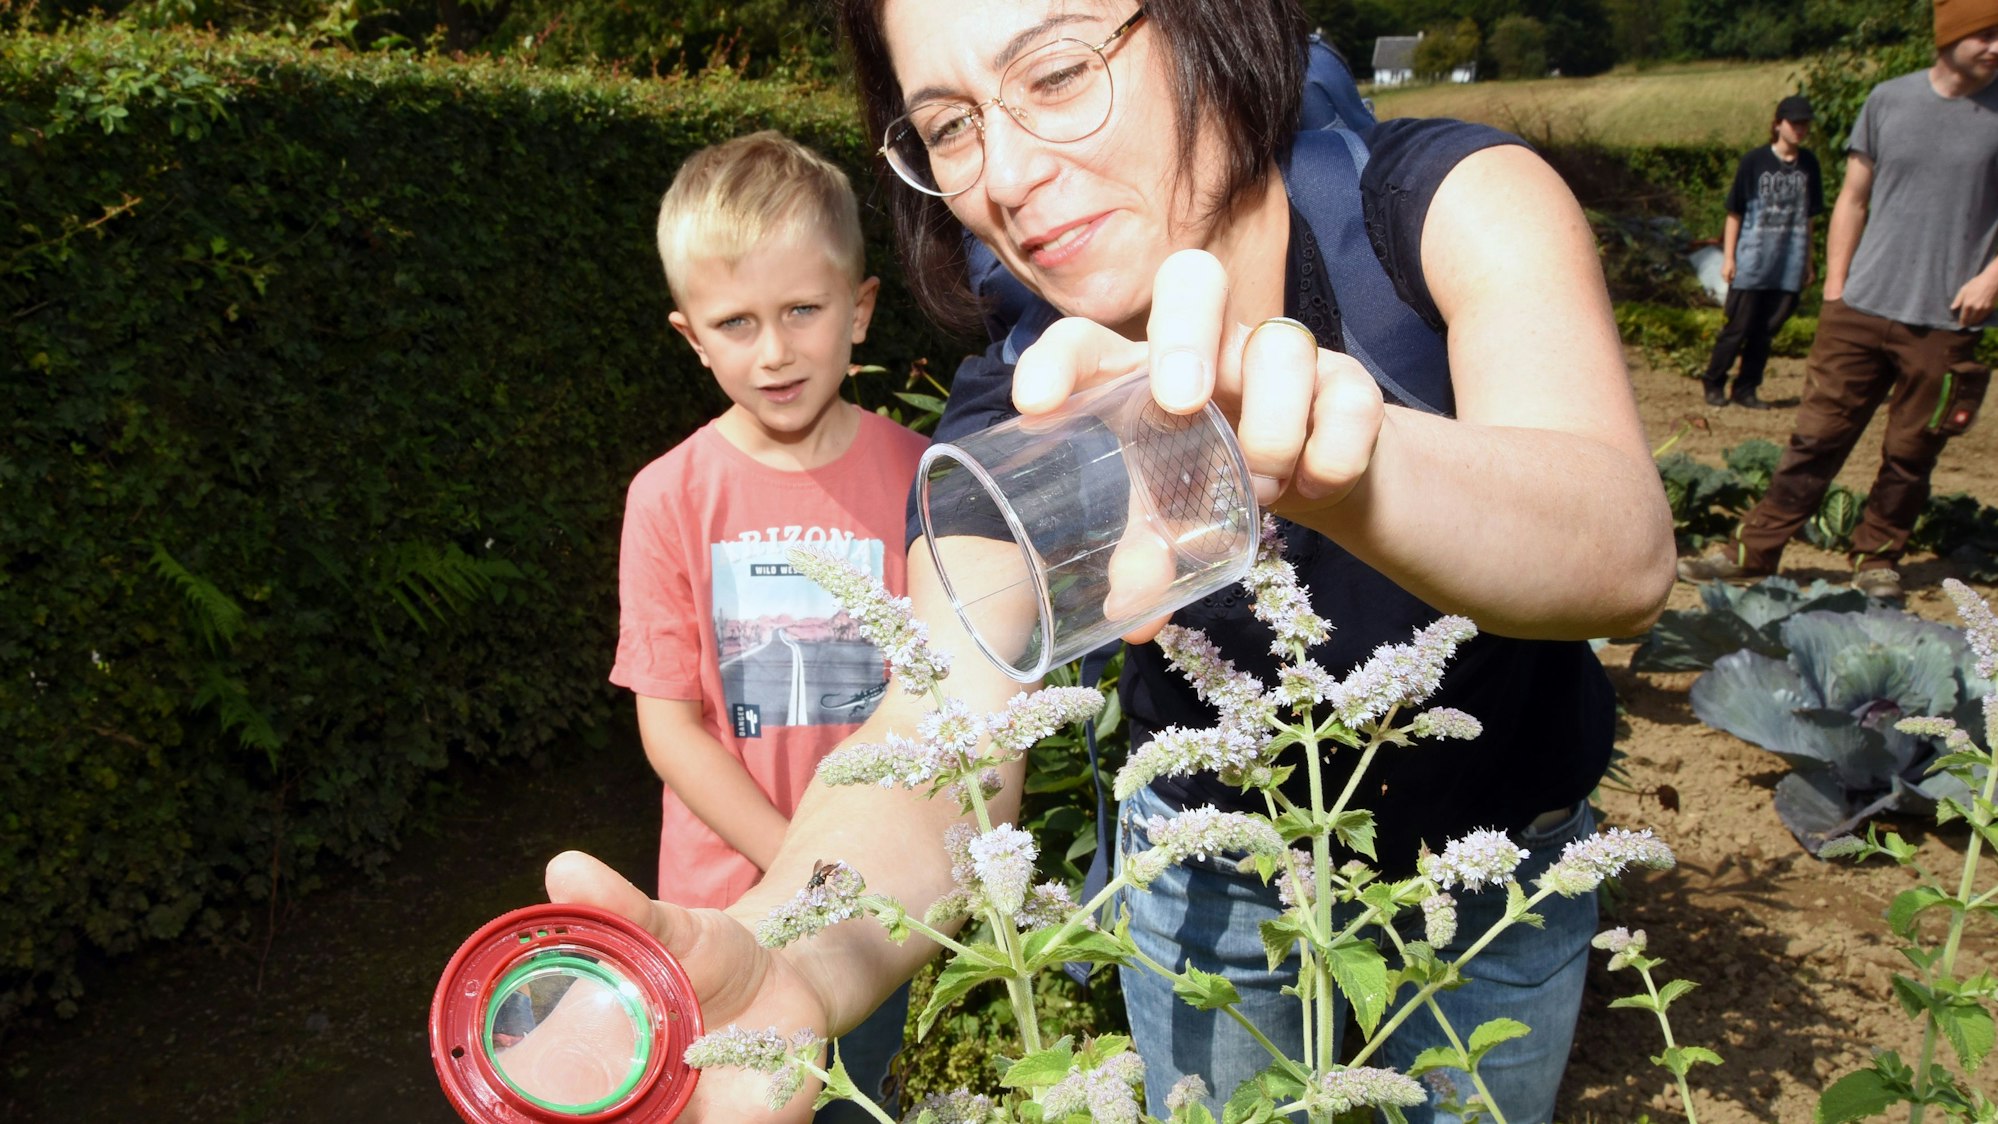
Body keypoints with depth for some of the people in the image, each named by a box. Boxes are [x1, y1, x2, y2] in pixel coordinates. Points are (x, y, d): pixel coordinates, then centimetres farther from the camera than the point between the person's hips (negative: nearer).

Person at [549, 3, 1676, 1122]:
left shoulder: (1451, 201, -27)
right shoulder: (1012, 423, -23)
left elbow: (1623, 550, -44)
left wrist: (1343, 455, -66)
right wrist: (773, 964, -59)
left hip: (1504, 865, 0)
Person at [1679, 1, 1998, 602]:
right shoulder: (1888, 100, 6)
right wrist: (1834, 289, 6)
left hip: (1945, 323, -1)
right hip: (1861, 310, 1)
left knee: (1909, 454, 6)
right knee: (1817, 435, 2)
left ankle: (1877, 559, 22)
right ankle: (1753, 551, 8)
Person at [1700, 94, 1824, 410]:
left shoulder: (1808, 164, 7)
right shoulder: (1754, 161, -4)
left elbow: (1807, 216, 14)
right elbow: (1735, 212, 0)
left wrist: (1807, 262, 14)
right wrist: (1728, 257, -4)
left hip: (1789, 265, 3)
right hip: (1751, 262, -3)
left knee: (1767, 331, 6)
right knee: (1738, 327, 0)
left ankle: (1746, 389, 15)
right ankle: (1714, 383, 14)